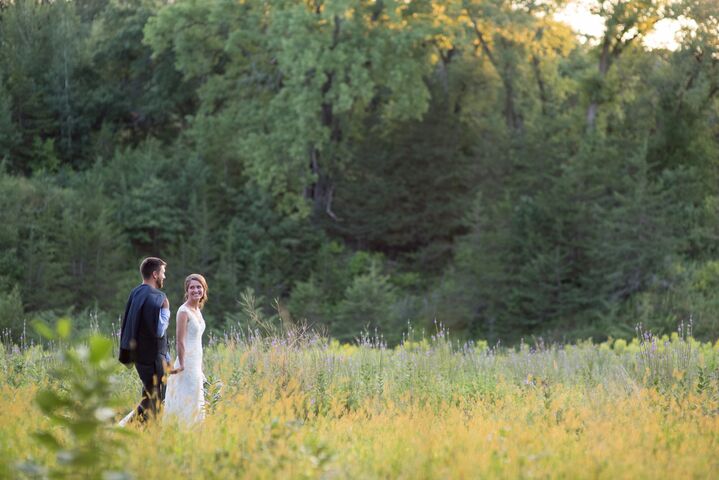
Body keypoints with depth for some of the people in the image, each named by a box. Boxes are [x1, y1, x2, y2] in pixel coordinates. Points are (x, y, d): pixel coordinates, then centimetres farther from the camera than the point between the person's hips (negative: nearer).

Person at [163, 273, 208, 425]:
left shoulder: (197, 310, 12)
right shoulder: (183, 311, -14)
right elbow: (180, 341, -16)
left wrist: (200, 368, 19)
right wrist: (182, 365, -19)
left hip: (196, 363, 9)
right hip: (187, 363, -9)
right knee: (189, 402, -8)